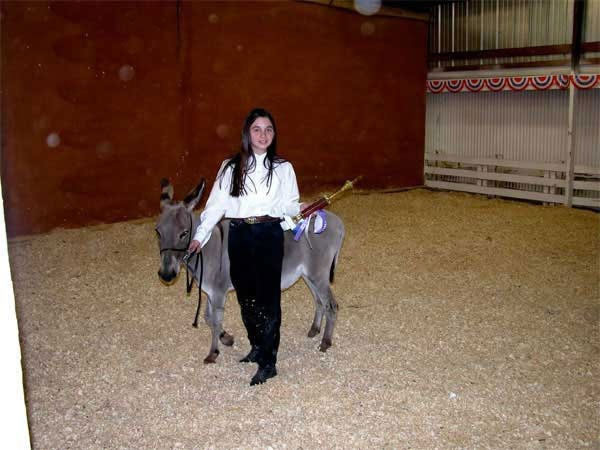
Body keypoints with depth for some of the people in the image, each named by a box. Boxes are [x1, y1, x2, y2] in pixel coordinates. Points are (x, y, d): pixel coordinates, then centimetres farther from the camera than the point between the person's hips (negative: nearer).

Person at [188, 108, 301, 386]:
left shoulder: (283, 168, 4)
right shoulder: (230, 168, 7)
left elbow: (292, 206, 4)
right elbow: (215, 204, 3)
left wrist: (281, 208, -18)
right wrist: (200, 236, -5)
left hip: (269, 236, -2)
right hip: (239, 236, 3)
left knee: (268, 298, -2)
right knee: (245, 296, 12)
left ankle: (268, 362, 5)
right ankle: (257, 346, 32)